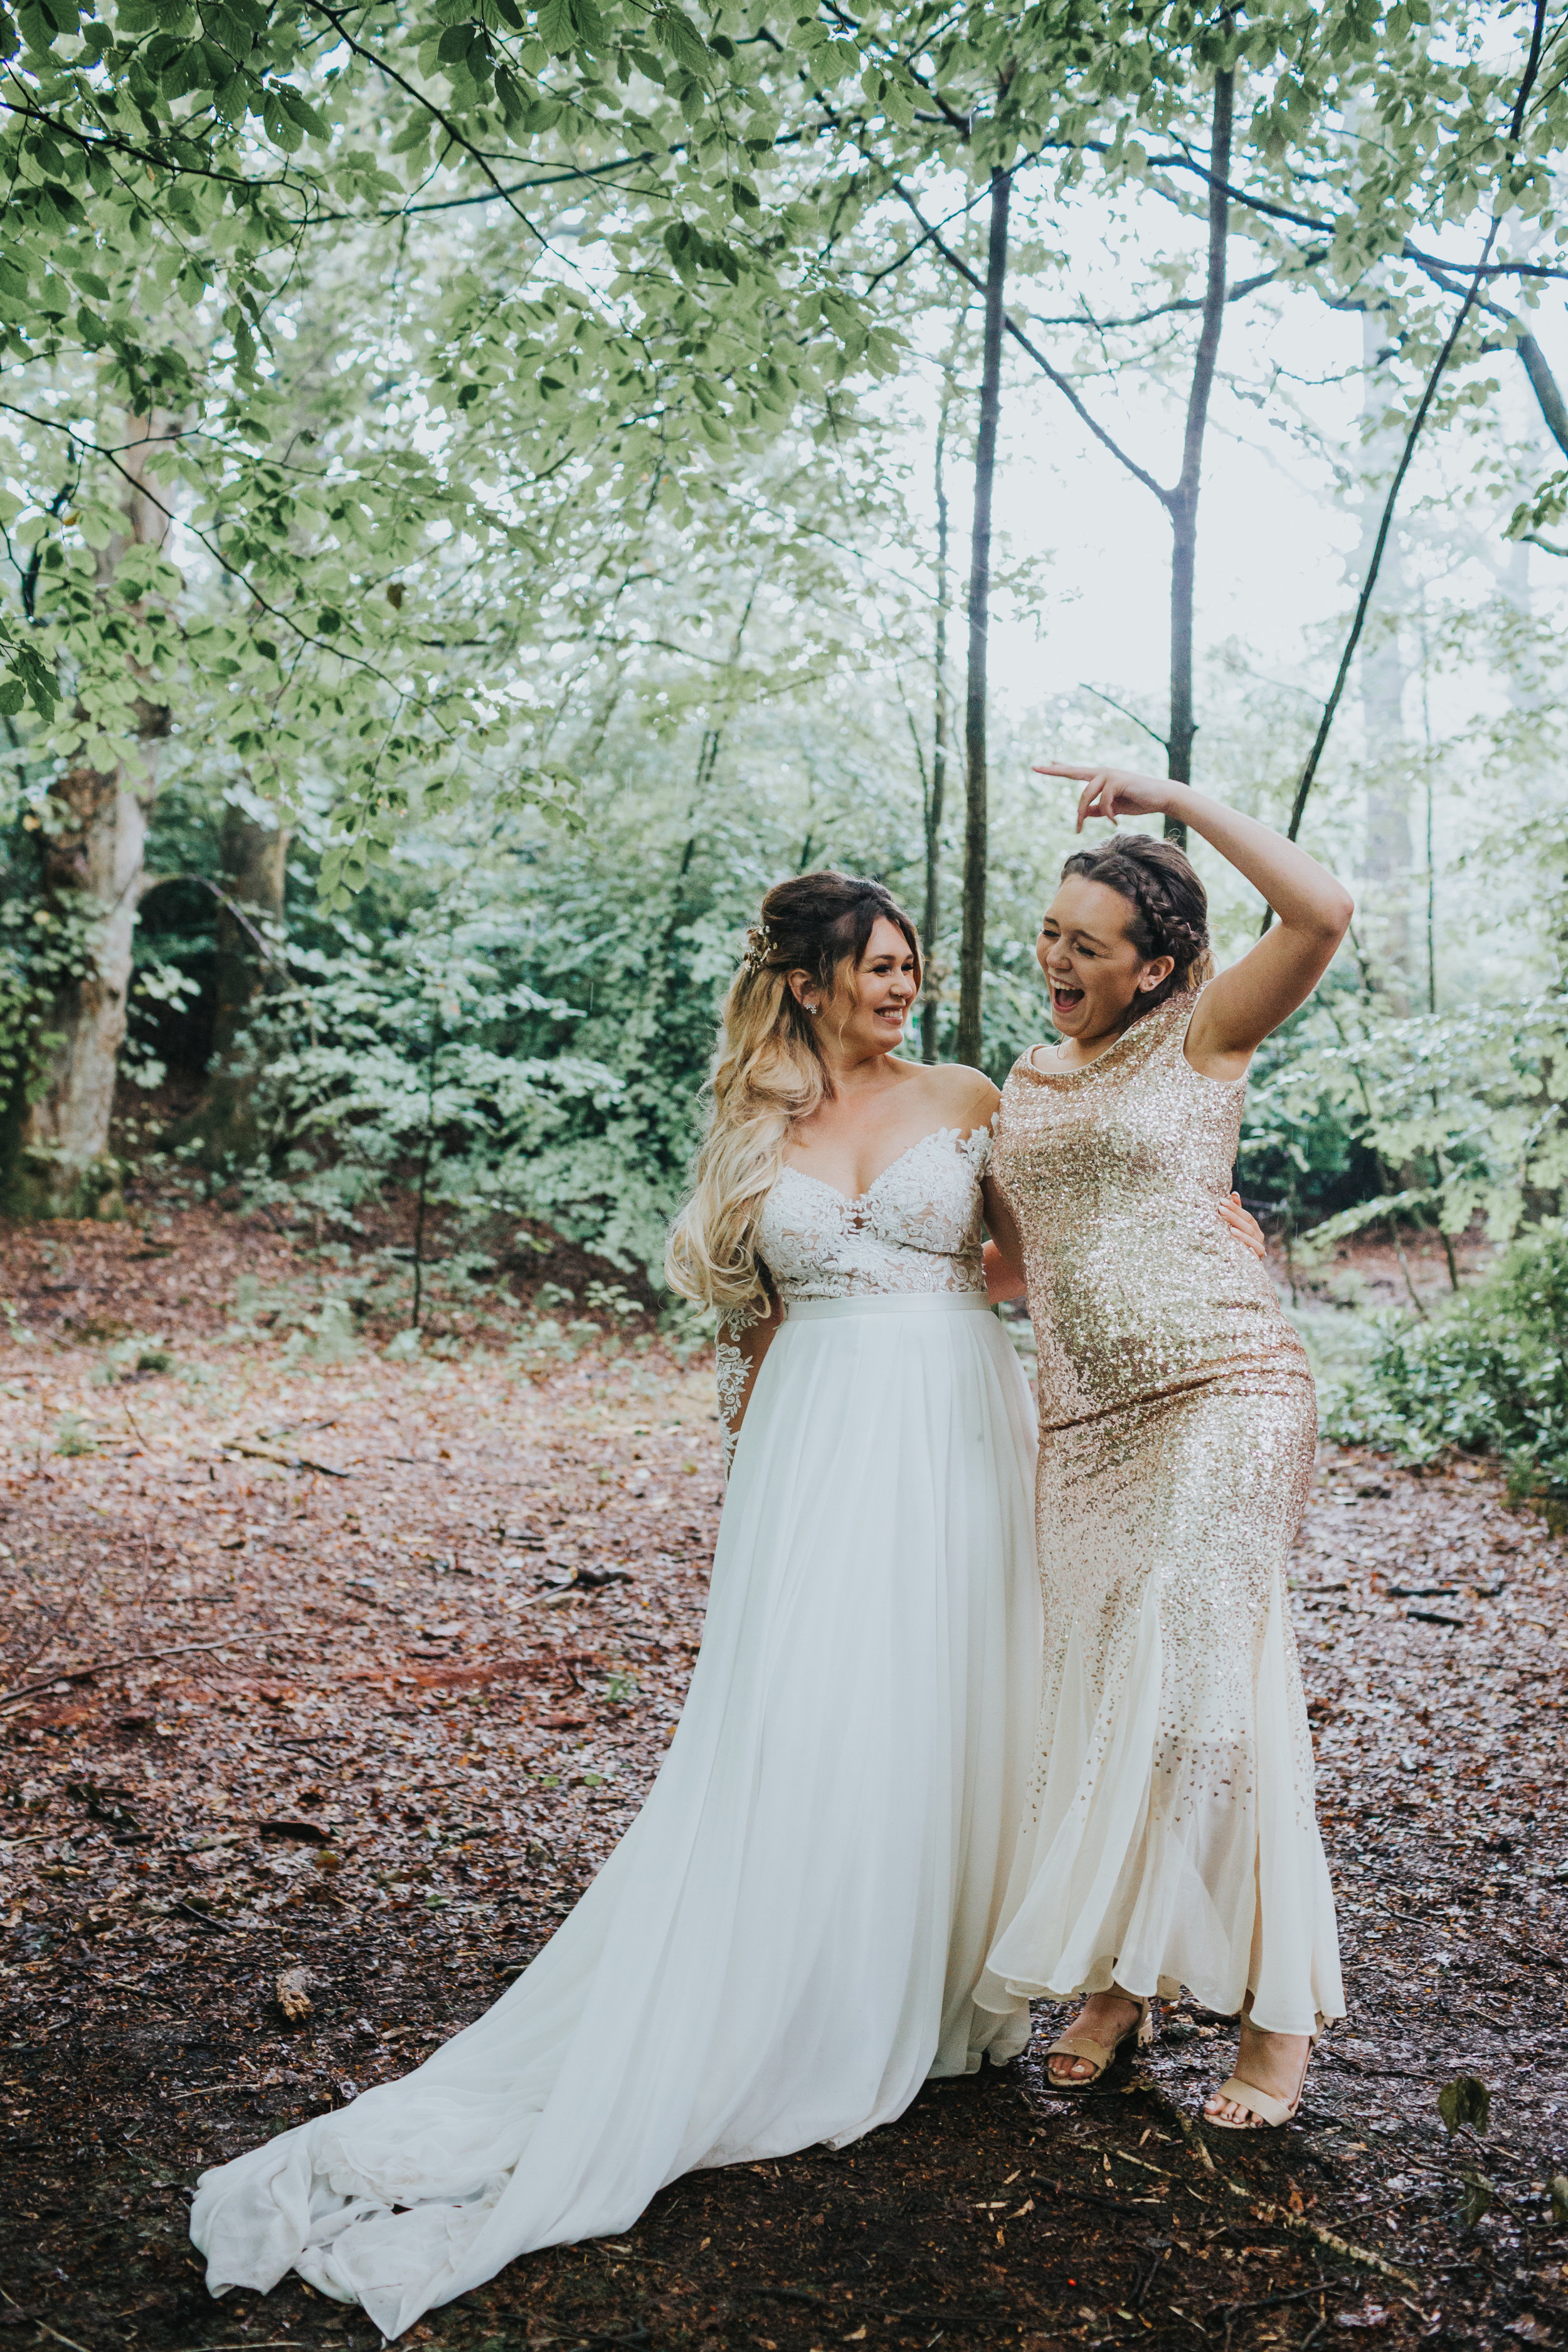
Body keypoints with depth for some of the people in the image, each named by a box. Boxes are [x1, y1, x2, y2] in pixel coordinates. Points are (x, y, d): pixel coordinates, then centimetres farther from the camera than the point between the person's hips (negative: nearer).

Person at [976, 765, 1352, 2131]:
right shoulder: (1030, 1080, 18)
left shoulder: (1201, 1040, 1)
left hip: (1222, 1390, -6)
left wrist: (1173, 798, -12)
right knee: (1101, 1696, 6)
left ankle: (1279, 2017, 4)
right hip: (1085, 1418, 6)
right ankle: (1115, 1981, 19)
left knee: (1205, 1684, -8)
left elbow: (1323, 913, -16)